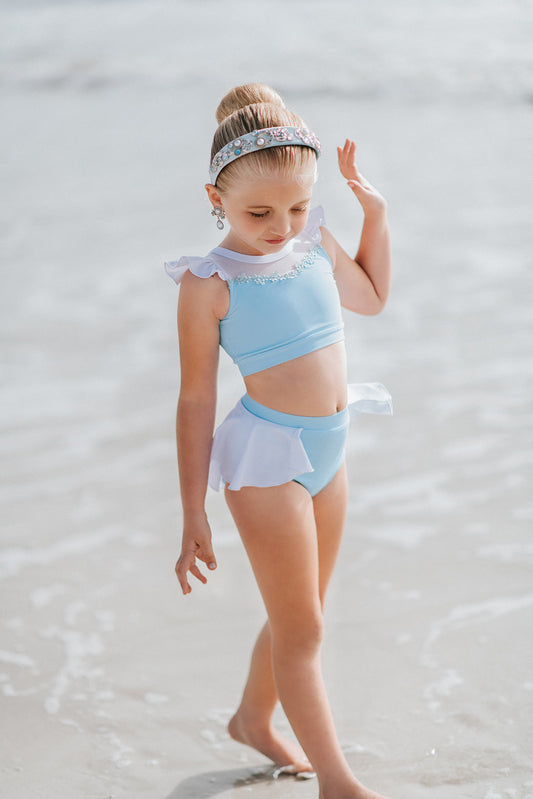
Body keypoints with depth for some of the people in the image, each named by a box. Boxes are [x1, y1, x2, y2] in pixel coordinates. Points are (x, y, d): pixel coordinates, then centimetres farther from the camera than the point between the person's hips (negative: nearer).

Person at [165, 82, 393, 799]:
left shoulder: (315, 244, 2)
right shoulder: (210, 283, -17)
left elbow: (371, 296, 24)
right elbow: (197, 400, -12)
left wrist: (375, 211, 10)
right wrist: (194, 515, -10)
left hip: (328, 450, 7)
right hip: (266, 458, -7)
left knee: (299, 614, 20)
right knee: (302, 630, 2)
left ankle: (255, 720, 43)